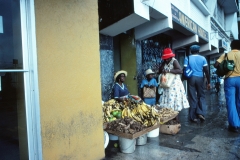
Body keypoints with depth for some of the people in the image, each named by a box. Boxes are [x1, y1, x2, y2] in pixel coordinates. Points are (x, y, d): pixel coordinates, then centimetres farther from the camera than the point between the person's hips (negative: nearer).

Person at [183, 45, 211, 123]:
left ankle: (193, 117, 8)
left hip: (191, 78, 0)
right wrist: (208, 82, 3)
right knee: (201, 96, 14)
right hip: (200, 78, 0)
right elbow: (206, 71, -1)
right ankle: (201, 113, -1)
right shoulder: (202, 58, 4)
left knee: (192, 98, 4)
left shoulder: (187, 58, 3)